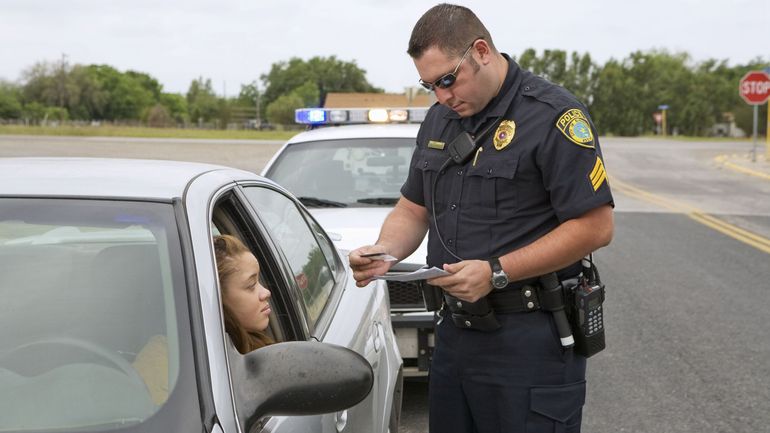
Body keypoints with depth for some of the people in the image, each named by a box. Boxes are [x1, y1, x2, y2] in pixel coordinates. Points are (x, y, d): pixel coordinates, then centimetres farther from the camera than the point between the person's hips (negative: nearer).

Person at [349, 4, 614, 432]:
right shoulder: (440, 119, 10)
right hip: (455, 330, 7)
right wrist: (385, 250, -5)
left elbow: (596, 227, -17)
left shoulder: (554, 115, -13)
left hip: (530, 342, -7)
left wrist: (496, 273, -20)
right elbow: (413, 209, 17)